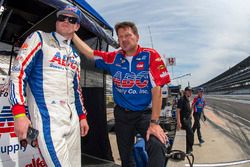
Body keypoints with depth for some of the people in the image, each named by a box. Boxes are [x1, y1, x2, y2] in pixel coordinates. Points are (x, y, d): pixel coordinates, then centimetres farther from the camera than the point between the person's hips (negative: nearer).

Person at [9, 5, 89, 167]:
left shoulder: (74, 55, 19)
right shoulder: (39, 38, 1)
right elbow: (18, 73, -8)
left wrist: (82, 116, 18)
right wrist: (19, 114, -18)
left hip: (73, 118, 7)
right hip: (48, 118, -6)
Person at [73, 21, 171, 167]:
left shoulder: (151, 56, -12)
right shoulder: (114, 58, 2)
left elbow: (156, 89, -17)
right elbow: (89, 53, 9)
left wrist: (154, 122, -20)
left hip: (145, 113, -3)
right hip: (122, 115, 4)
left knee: (157, 145, -32)